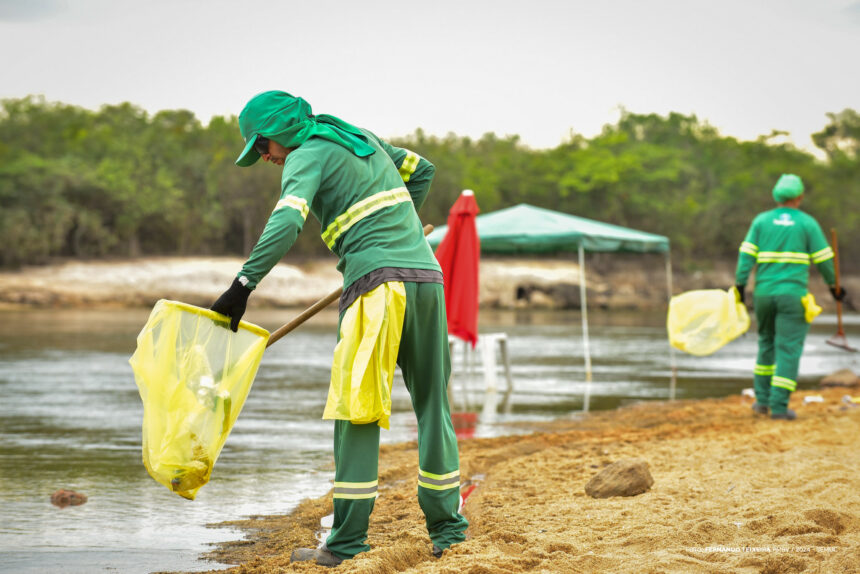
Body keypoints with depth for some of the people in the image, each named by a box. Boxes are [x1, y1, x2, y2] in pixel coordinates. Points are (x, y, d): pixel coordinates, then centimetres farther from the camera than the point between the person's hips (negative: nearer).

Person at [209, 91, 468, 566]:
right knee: (432, 405, 12)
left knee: (357, 412, -5)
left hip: (378, 283, -7)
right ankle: (448, 530, 15)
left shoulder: (307, 156, -1)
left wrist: (243, 285, -25)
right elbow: (421, 170, 35)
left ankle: (347, 544, -7)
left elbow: (286, 222, -18)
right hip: (428, 277, 7)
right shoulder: (362, 138, 22)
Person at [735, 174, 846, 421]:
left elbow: (747, 254, -3)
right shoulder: (807, 223, -1)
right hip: (793, 294, -3)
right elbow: (823, 259, 1)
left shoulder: (761, 220, 5)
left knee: (767, 344, 20)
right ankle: (778, 406, -7)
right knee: (788, 349, -1)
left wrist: (740, 286, -3)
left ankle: (762, 399, 20)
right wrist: (834, 286, 14)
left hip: (764, 293, 4)